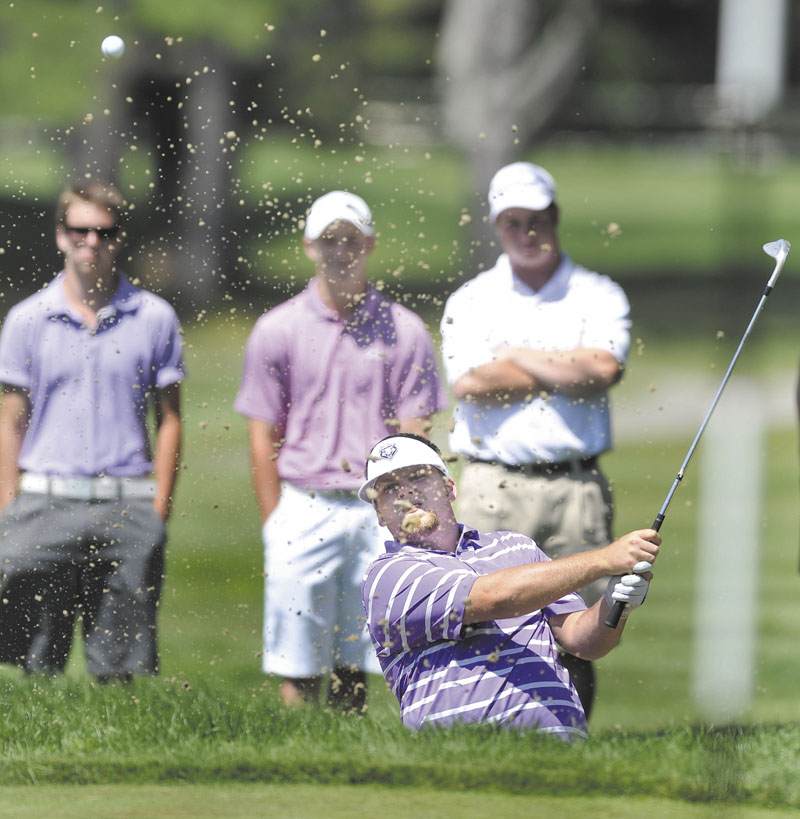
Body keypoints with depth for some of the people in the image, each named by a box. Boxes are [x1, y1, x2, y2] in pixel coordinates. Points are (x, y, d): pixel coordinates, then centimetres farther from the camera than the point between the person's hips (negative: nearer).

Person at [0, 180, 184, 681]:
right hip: (46, 503, 0)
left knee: (122, 670, 1)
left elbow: (169, 419, 9)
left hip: (127, 508, 0)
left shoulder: (155, 318, 6)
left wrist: (160, 510, 0)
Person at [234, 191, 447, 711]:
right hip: (304, 508, -1)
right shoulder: (277, 330, 5)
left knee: (354, 668, 5)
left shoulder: (404, 332, 5)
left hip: (379, 511, 1)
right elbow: (264, 437, 4)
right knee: (298, 668, -4)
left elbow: (412, 436, 4)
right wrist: (275, 525, -2)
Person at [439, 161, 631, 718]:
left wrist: (517, 358, -2)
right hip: (495, 481, -1)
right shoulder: (471, 302, 10)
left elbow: (604, 370, -9)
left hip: (577, 485, 1)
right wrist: (568, 373, -2)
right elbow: (470, 382, -8)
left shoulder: (600, 296, 11)